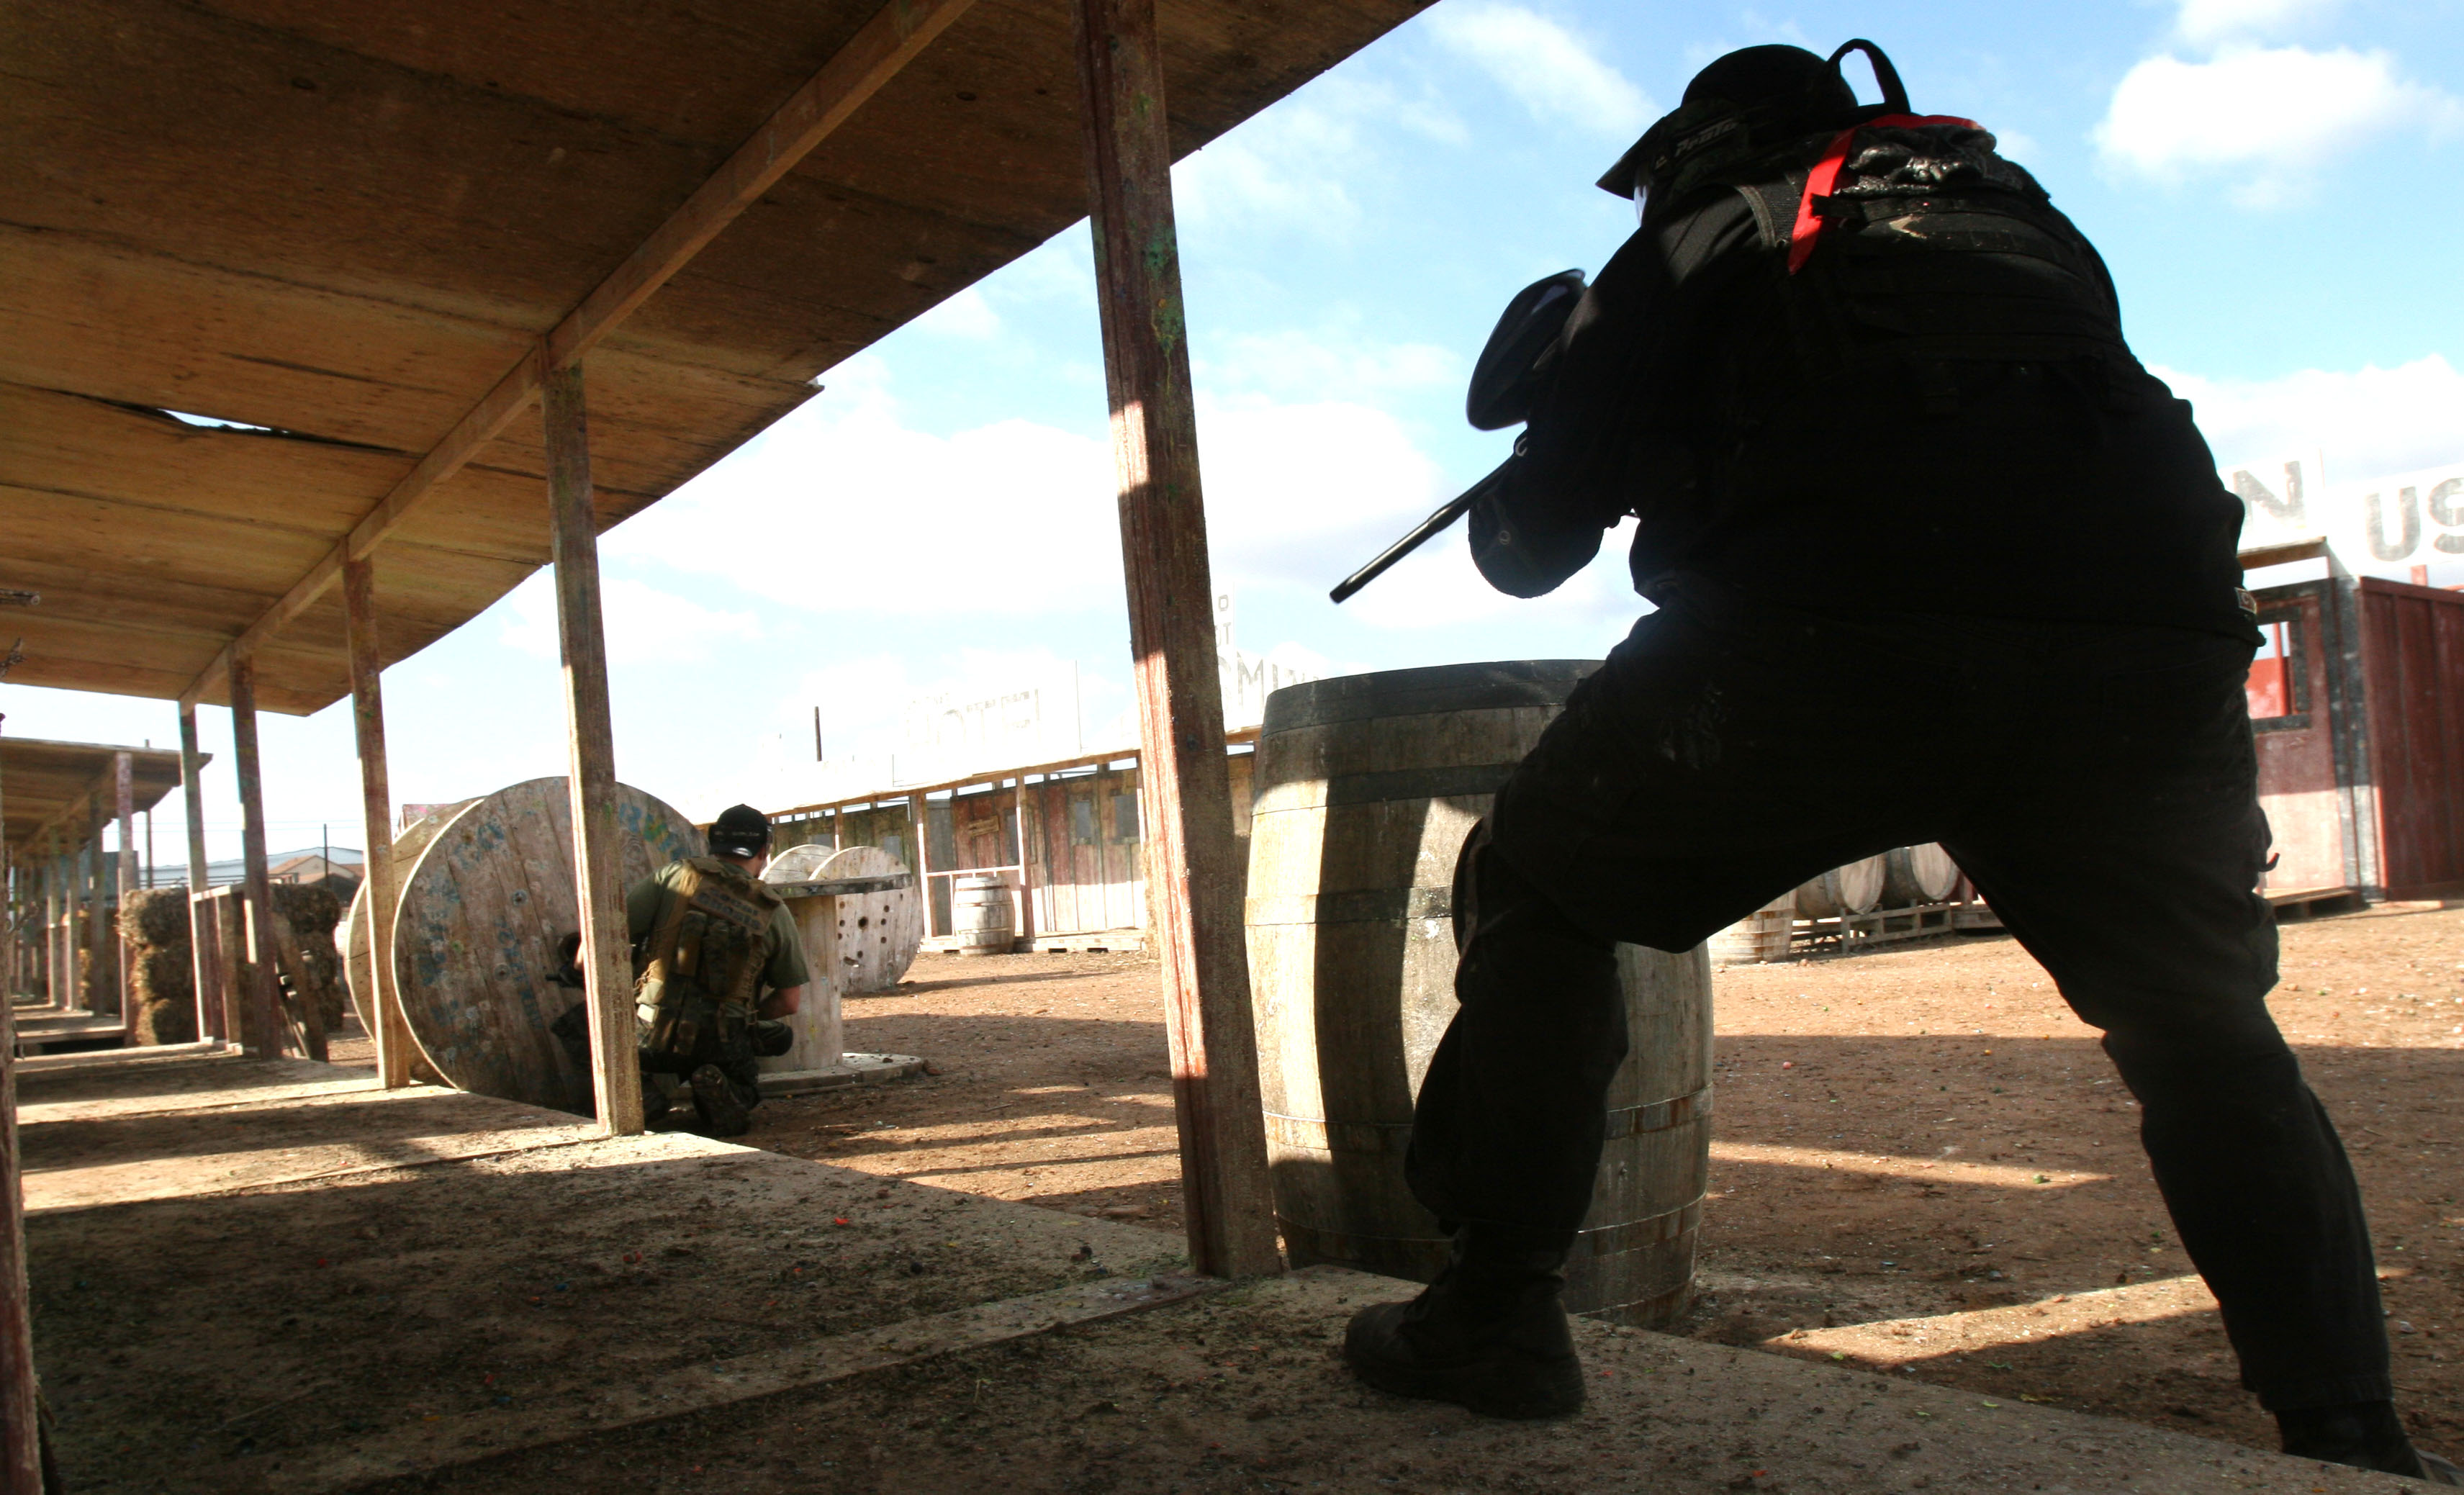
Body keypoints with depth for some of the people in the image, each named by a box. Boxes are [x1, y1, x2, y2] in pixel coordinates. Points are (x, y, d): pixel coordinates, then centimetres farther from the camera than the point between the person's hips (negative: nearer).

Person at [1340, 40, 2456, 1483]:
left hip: (1828, 638, -4)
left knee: (1536, 891, 16)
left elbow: (1529, 543, 19)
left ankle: (1500, 1311, 12)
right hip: (2146, 644, 5)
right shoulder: (2030, 222, 36)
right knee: (2204, 1025, 26)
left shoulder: (1706, 241, 24)